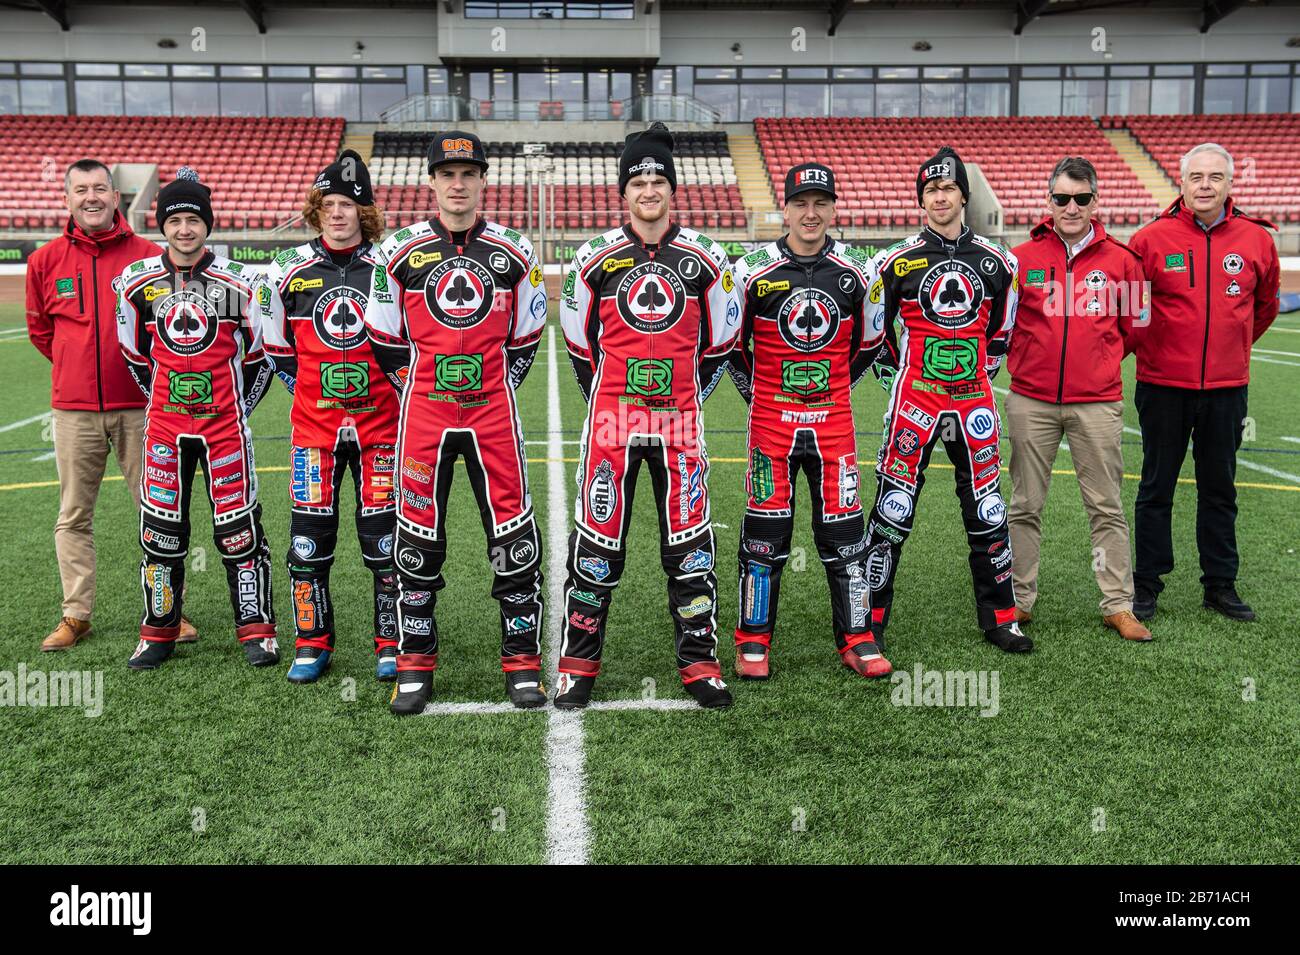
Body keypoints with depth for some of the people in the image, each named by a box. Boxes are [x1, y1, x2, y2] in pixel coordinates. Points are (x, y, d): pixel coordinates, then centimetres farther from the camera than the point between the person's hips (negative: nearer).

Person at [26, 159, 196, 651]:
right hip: (73, 408, 2)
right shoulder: (46, 260, 4)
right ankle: (75, 615, 18)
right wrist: (76, 367, 15)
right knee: (74, 516, 8)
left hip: (138, 406, -2)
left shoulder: (149, 255, -1)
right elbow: (39, 327, 18)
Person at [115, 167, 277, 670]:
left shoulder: (237, 282, -4)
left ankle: (256, 628, 12)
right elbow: (135, 355, 13)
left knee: (239, 527, 0)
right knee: (160, 529, 6)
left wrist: (239, 407, 6)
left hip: (226, 423, -2)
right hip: (165, 423, 2)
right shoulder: (137, 282, 1)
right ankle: (158, 630, 20)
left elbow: (259, 354, 6)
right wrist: (165, 399, 12)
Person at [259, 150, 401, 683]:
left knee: (384, 535, 2)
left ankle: (391, 644, 16)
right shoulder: (289, 272, 3)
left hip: (379, 424, -1)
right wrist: (310, 390, 7)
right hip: (313, 425, 1)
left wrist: (388, 390, 3)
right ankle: (312, 644, 18)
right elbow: (276, 349, 14)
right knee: (309, 536, 3)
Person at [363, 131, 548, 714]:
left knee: (514, 534, 0)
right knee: (418, 538, 5)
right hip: (423, 414, 0)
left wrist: (494, 392, 8)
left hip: (492, 413, 0)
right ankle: (414, 664, 18)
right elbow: (385, 340, 10)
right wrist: (419, 391, 8)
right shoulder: (400, 252, 2)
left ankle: (522, 660, 13)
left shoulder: (513, 252, 4)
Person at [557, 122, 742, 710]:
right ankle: (578, 663, 15)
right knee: (598, 541, 2)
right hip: (610, 420, 0)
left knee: (690, 541, 3)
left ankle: (699, 663, 16)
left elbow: (720, 344, 13)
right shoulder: (595, 259, 3)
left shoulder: (705, 259, 5)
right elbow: (579, 342, 13)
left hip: (679, 421, 1)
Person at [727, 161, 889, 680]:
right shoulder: (753, 270, -5)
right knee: (766, 530, 3)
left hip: (833, 421, 2)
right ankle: (753, 641, 15)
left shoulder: (856, 271, 2)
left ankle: (857, 639, 17)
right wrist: (756, 392, 10)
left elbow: (869, 341, 16)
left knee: (844, 529, 5)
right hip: (771, 420, -2)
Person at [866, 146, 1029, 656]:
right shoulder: (899, 261, -1)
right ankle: (872, 616, 8)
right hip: (915, 397, -3)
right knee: (894, 504, -3)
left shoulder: (996, 261, 7)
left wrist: (985, 372, 13)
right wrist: (895, 375, 7)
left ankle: (999, 617, 20)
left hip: (972, 399, 3)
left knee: (986, 508, 7)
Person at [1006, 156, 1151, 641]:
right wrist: (1025, 362, 5)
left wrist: (1099, 361, 13)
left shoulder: (1121, 259, 3)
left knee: (1107, 507, 6)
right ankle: (1020, 600, 19)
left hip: (1098, 403, 0)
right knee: (1025, 506, 7)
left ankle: (1118, 605, 16)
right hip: (1031, 401, 0)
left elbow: (1135, 326, 13)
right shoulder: (1021, 257, 1)